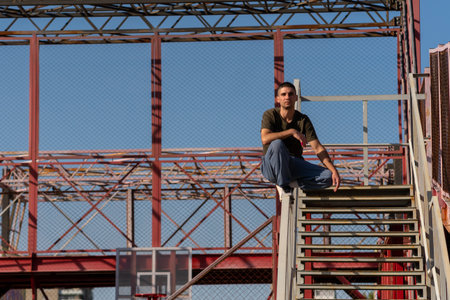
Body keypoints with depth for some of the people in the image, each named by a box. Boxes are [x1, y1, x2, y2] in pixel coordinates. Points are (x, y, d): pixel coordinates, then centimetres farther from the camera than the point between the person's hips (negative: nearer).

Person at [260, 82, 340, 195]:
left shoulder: (303, 120, 0)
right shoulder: (270, 115, -7)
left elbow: (318, 148, -6)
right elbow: (265, 139, -27)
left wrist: (334, 171, -20)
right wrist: (292, 131, -29)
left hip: (294, 165, 3)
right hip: (271, 167, -3)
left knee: (328, 176, -20)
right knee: (277, 144, -38)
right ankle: (284, 185, -20)